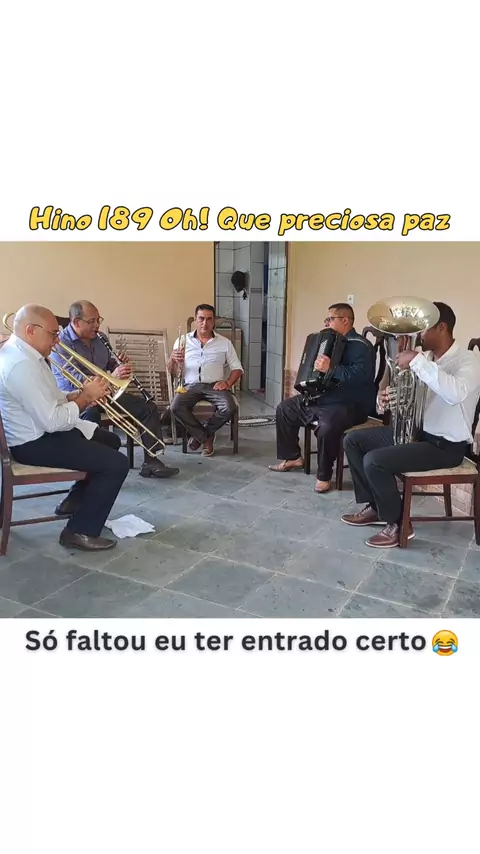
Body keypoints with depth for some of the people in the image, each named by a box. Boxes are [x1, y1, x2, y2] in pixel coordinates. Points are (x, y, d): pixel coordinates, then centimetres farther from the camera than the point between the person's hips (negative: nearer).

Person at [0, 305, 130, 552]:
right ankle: (80, 531, -2)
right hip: (34, 443, -11)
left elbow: (48, 399, 14)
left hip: (40, 430, 11)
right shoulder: (21, 364, -27)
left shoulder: (23, 353, 7)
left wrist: (79, 394, -3)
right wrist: (86, 396, -16)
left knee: (110, 441, 21)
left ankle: (75, 502, 30)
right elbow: (53, 421, -29)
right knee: (116, 464, -16)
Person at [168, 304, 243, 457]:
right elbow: (173, 372, 7)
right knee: (176, 407, -31)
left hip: (214, 386, 0)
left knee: (229, 408, -29)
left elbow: (237, 368, 11)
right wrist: (172, 359, -16)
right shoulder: (183, 340, 9)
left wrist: (228, 383, -9)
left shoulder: (224, 342, 10)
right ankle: (206, 437, -8)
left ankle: (199, 434, -2)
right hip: (191, 386, 0)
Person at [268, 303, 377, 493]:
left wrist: (330, 369, -39)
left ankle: (324, 476, -17)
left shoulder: (359, 346, -14)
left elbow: (360, 375, -33)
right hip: (321, 397, 10)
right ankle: (293, 457, 20)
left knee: (327, 426, -39)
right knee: (285, 408, 11)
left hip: (349, 404, -10)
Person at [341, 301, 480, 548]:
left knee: (374, 461, -25)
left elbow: (455, 394, -40)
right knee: (353, 440, 7)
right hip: (416, 430, 9)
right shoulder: (426, 358, 7)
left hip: (445, 445, -9)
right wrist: (391, 398, -6)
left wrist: (417, 361, -36)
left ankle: (398, 524, -3)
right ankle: (375, 507, 16)